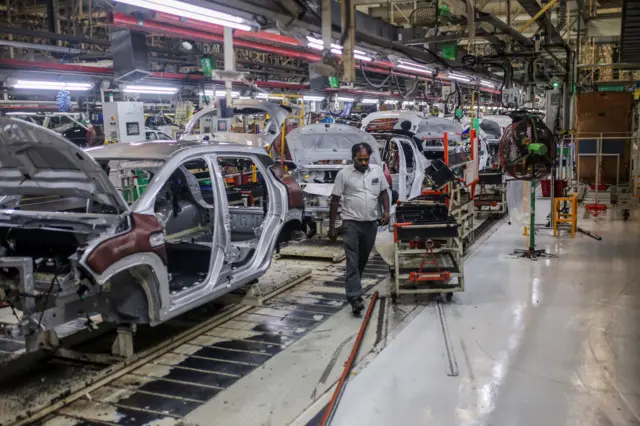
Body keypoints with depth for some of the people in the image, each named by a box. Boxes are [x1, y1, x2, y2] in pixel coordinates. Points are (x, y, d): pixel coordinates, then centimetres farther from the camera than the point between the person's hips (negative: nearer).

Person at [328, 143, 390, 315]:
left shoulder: (377, 170, 4)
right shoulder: (344, 174, -6)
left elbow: (383, 192, 12)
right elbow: (335, 200, -4)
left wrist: (386, 211, -7)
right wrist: (332, 227, -6)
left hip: (371, 223, 4)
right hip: (351, 223, -4)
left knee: (362, 260, 16)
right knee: (352, 261, -11)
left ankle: (353, 287, 35)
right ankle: (355, 297, -16)